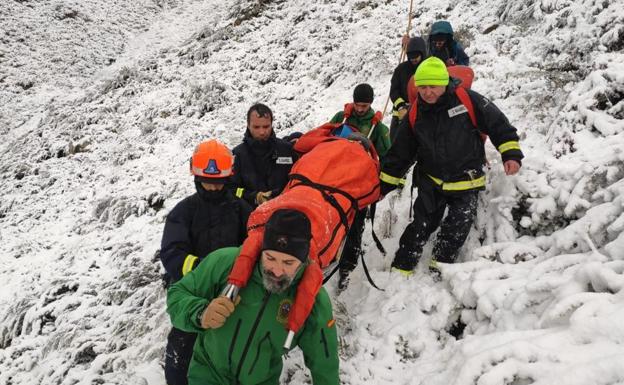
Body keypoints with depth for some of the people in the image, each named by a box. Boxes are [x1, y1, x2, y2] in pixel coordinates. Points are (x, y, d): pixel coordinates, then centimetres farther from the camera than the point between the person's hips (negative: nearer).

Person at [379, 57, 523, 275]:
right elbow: (400, 154, 5)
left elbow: (498, 125, -5)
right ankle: (401, 269, 12)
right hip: (431, 182, 2)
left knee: (456, 231, 1)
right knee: (421, 226, 0)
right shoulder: (415, 114, -2)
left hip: (466, 182, -2)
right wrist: (384, 185, 6)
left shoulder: (466, 100, -13)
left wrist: (511, 154, -14)